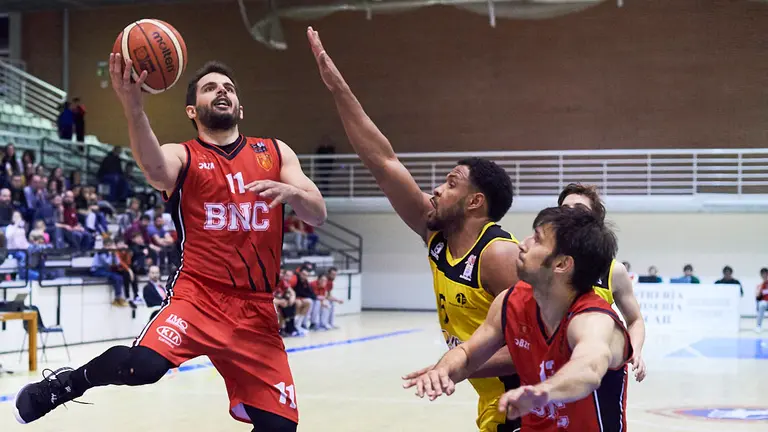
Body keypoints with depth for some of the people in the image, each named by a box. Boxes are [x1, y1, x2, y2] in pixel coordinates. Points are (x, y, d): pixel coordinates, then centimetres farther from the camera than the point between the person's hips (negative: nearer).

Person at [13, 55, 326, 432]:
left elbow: (318, 215, 4)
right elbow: (155, 168, -26)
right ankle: (66, 382, 0)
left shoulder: (276, 153, 11)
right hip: (198, 295, -4)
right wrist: (133, 106, -45)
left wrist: (290, 191, -19)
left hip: (255, 309, 4)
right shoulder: (181, 157, -1)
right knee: (142, 365, -30)